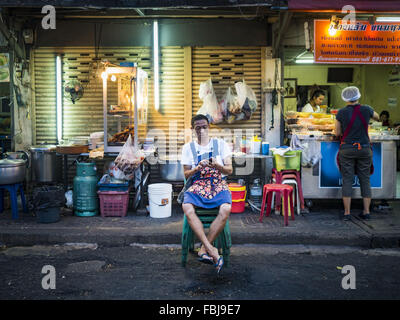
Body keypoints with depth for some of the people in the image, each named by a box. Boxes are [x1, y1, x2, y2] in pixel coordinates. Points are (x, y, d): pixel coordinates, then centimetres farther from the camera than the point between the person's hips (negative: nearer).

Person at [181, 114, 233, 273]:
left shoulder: (221, 144, 9)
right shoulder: (188, 147, 12)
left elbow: (230, 170, 5)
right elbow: (186, 174, 9)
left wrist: (218, 166, -17)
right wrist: (198, 168, -12)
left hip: (218, 184, 0)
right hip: (197, 185, 1)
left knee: (226, 209, -34)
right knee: (187, 208, -33)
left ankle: (203, 249, -26)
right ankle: (211, 250, -35)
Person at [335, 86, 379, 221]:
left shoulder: (341, 112, -7)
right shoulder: (366, 110, -2)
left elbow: (337, 133, 0)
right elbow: (377, 117, 22)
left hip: (347, 149, -1)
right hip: (364, 148, 1)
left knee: (347, 181, 2)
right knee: (365, 180, 9)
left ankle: (347, 212, 2)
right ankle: (366, 211, 12)